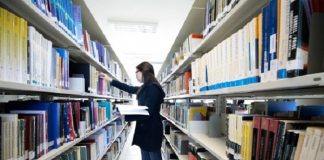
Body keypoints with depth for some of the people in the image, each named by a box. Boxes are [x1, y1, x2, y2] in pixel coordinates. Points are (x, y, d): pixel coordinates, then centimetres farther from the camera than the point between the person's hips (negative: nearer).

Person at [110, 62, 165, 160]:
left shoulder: (153, 88, -17)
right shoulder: (145, 88, 12)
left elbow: (147, 112, -22)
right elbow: (129, 88, 24)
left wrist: (126, 116, -28)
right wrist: (111, 81, 29)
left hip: (152, 130, -9)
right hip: (145, 129, 9)